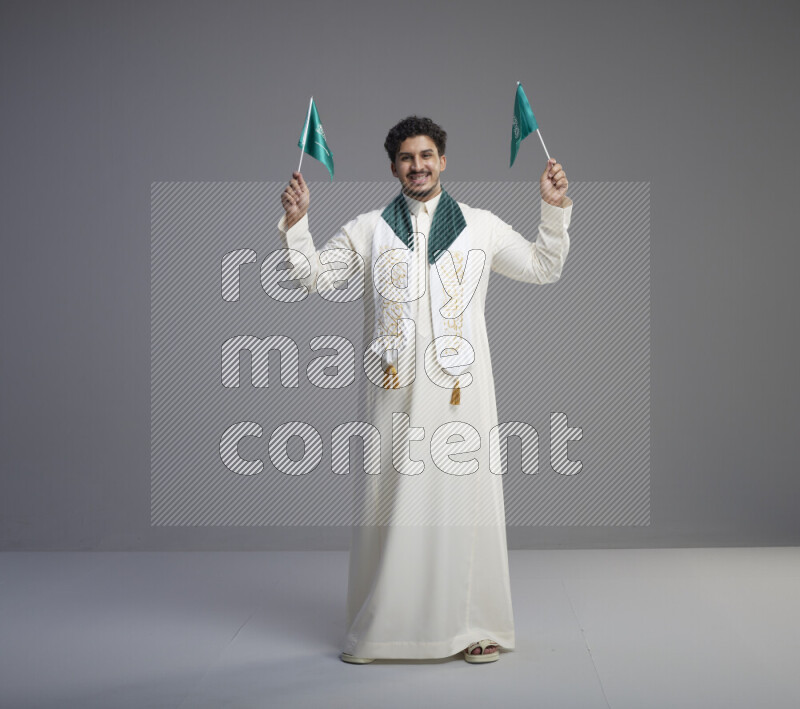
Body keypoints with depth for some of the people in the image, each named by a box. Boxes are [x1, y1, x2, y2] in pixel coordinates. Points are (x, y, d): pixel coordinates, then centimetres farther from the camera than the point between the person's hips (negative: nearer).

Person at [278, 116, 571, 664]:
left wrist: (555, 209, 8)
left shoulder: (482, 227, 12)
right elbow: (316, 277, 7)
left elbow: (545, 268, 18)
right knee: (390, 502, 2)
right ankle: (376, 630, 14)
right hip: (396, 391, 0)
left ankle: (474, 627, 13)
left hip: (461, 389, 0)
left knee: (465, 501, 0)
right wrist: (296, 222, -4)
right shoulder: (368, 230, 10)